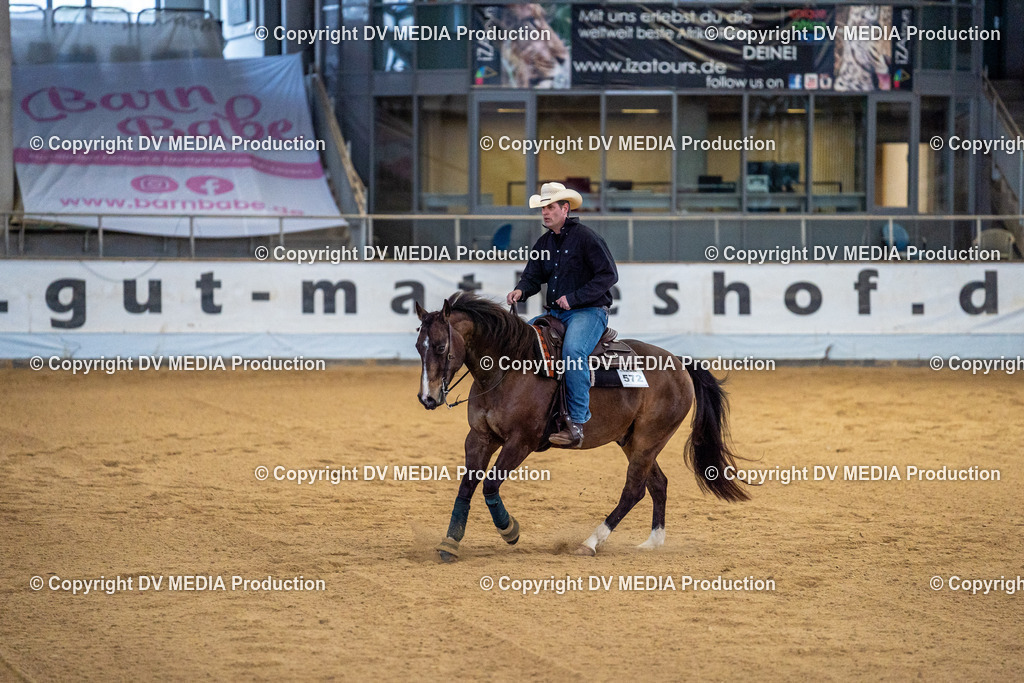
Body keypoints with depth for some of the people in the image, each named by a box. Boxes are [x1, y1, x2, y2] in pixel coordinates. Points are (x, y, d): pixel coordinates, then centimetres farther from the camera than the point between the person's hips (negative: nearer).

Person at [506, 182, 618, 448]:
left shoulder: (585, 237, -8)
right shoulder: (544, 243, 14)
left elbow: (608, 275, -13)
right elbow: (533, 275, 14)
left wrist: (574, 297, -18)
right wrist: (521, 290, -11)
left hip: (589, 310, -8)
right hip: (555, 313, 8)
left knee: (572, 351, -34)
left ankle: (577, 424, -33)